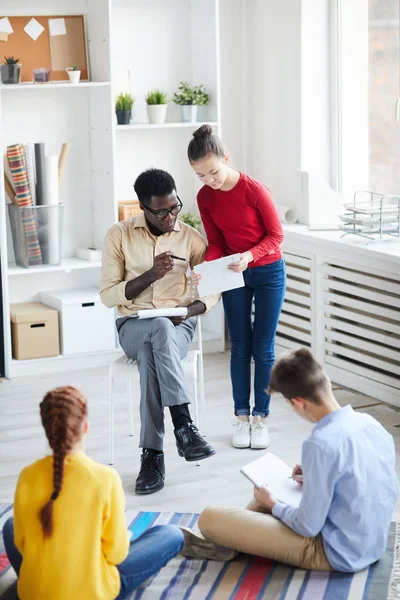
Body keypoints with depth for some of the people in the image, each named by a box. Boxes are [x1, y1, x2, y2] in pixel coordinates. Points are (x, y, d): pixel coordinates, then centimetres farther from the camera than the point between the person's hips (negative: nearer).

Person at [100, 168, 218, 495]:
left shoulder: (191, 237, 3)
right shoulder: (119, 235, 0)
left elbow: (213, 290, 10)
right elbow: (108, 295, -3)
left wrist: (192, 309, -12)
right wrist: (150, 275, -17)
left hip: (178, 325, 1)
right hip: (134, 326, -1)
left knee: (150, 357, -38)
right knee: (160, 328, -40)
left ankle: (152, 455, -38)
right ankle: (184, 426, -42)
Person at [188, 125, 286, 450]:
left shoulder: (254, 189, -21)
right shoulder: (205, 197, -6)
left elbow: (276, 235, -14)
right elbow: (216, 242, 0)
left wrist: (250, 255, -30)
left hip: (268, 273, -4)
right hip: (233, 276, 4)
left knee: (263, 348, 1)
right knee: (240, 347, 7)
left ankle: (261, 418, 12)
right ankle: (242, 417, 16)